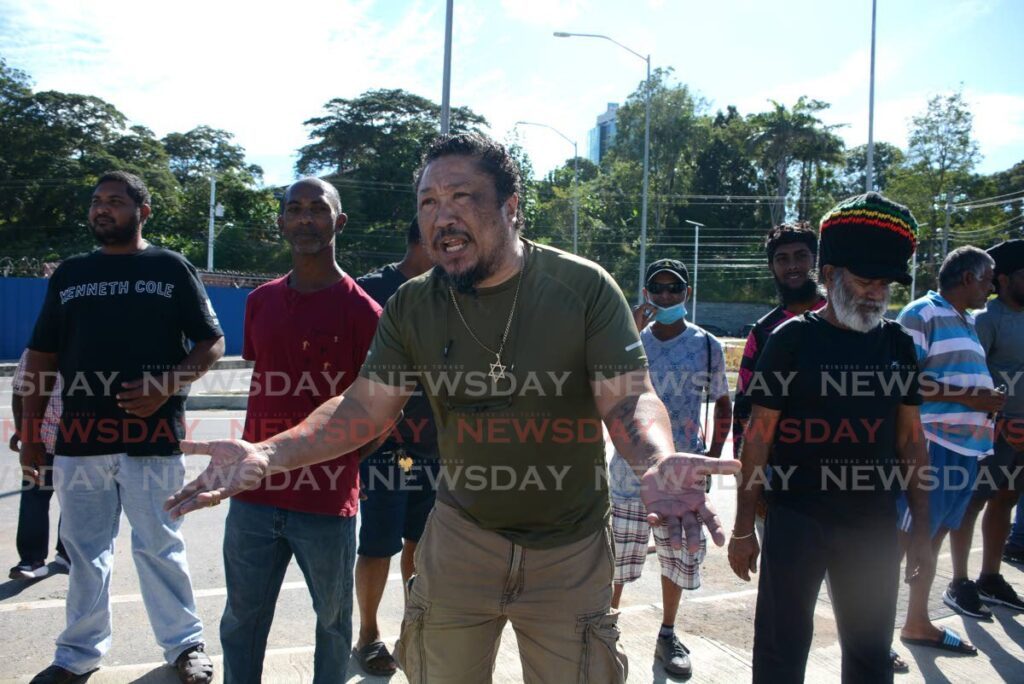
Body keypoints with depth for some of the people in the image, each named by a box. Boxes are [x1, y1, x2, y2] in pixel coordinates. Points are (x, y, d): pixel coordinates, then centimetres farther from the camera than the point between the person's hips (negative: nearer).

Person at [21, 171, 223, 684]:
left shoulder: (171, 268, 4)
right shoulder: (69, 273, 13)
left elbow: (212, 342, 1)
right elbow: (41, 356, 14)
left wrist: (168, 384, -15)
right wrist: (29, 431, 9)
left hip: (151, 437, -3)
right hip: (78, 436, 4)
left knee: (159, 547, 4)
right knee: (84, 551, 12)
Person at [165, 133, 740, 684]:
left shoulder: (584, 287, -15)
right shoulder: (411, 308, -6)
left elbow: (630, 399, -18)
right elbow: (364, 408, -5)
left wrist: (659, 462, -40)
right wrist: (267, 454, -21)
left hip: (570, 547, -2)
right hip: (461, 535, 3)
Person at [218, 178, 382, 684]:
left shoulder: (360, 309, -9)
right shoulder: (260, 301, 8)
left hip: (328, 503, -4)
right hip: (253, 495, 5)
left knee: (333, 622, 13)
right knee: (241, 619, 16)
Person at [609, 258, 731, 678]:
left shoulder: (706, 346, -1)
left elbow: (723, 405, 10)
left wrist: (713, 456, 1)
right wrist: (631, 337, -22)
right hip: (632, 469, -1)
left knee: (678, 555, 13)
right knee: (617, 558, 5)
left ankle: (668, 636, 33)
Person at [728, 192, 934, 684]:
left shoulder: (897, 344, 6)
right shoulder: (792, 339, -7)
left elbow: (910, 440, 10)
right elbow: (758, 438, -6)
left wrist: (922, 530, 9)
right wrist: (743, 529, -6)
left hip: (875, 525, 4)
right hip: (796, 519, -4)